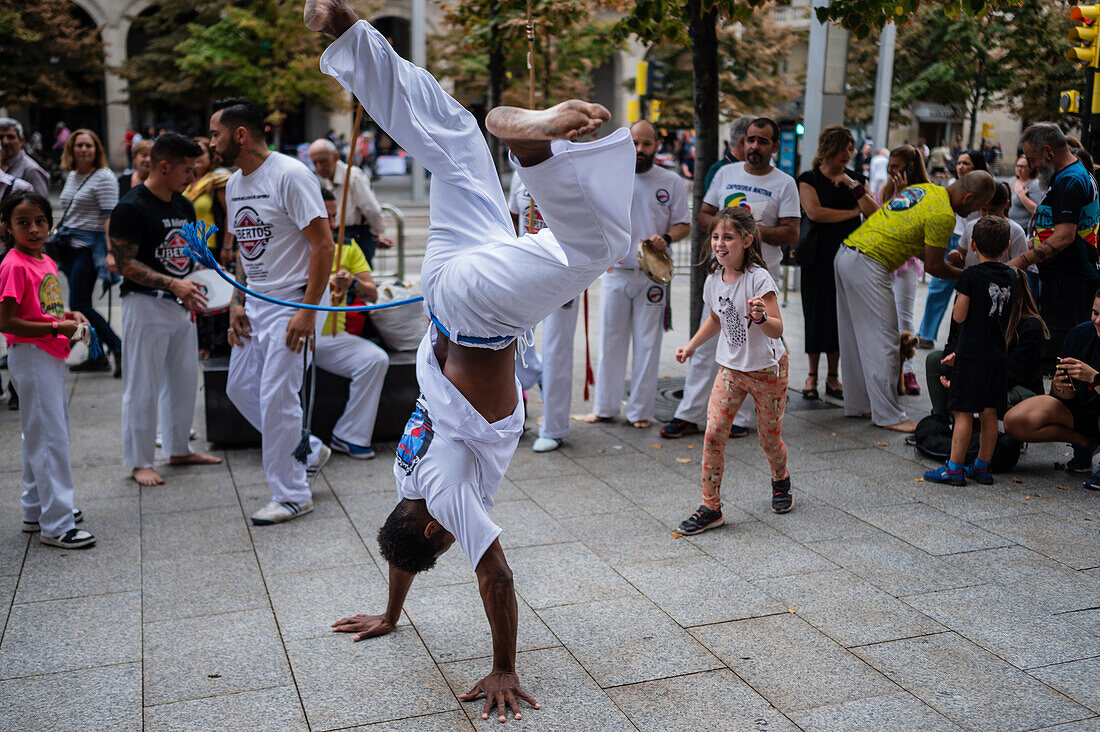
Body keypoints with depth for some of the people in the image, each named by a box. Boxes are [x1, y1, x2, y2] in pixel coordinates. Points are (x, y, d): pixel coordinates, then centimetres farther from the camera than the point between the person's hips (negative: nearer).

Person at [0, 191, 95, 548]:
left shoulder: (47, 262, 11)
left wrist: (70, 316, 5)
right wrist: (57, 328, -21)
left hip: (52, 356, 10)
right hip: (29, 357, -9)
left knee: (39, 437, 18)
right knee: (48, 438, -7)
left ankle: (36, 510, 31)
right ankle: (56, 525, -2)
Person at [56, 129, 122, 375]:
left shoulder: (104, 177, -10)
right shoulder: (72, 176, 15)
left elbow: (109, 217, -17)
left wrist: (110, 252, -25)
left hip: (90, 246, -8)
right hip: (69, 244, 8)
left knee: (79, 305, -11)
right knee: (80, 304, 8)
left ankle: (119, 349, -4)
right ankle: (97, 357, 14)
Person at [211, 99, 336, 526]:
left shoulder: (290, 175, -15)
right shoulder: (234, 184, 11)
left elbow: (323, 245, -18)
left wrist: (307, 311, -22)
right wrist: (237, 304, 9)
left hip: (293, 302, -9)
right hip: (256, 303, 9)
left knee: (277, 397, -7)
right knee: (240, 387, 13)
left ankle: (292, 495, 8)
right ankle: (309, 452, 29)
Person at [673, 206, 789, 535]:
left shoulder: (758, 279, -19)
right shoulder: (713, 281, 0)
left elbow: (777, 329, -25)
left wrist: (760, 317, -44)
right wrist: (690, 346, 17)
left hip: (767, 370, -4)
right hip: (731, 369, 4)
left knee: (770, 439, 8)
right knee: (713, 434, -10)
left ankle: (780, 481, 41)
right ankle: (710, 507, -1)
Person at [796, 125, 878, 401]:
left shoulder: (856, 178, 11)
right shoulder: (809, 179, 1)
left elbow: (875, 213, -1)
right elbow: (814, 212, -15)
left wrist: (853, 185, -10)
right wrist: (853, 212, -7)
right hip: (819, 256, -2)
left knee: (841, 314, 2)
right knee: (817, 314, -1)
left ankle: (833, 376, 13)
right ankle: (812, 375, 12)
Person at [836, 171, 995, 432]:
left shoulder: (925, 189, 16)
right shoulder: (943, 216, -12)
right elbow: (933, 267, -5)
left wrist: (949, 259, 21)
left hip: (846, 254, 10)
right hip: (867, 266, -10)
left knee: (856, 337, 15)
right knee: (882, 342, -5)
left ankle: (858, 404, 23)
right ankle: (889, 415, -1)